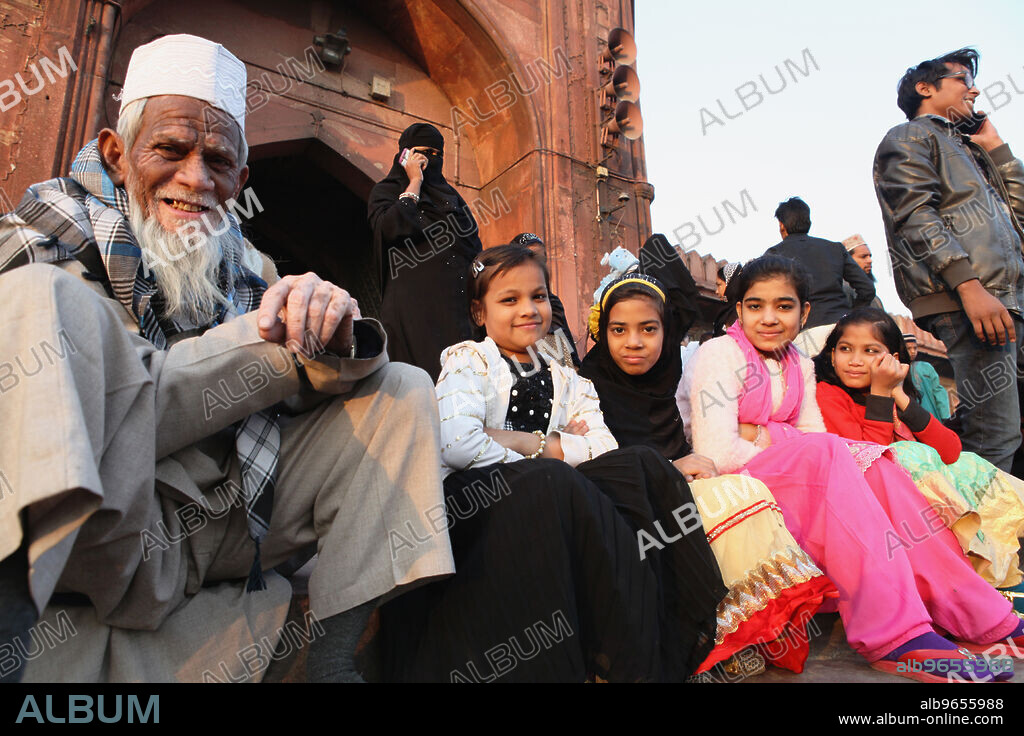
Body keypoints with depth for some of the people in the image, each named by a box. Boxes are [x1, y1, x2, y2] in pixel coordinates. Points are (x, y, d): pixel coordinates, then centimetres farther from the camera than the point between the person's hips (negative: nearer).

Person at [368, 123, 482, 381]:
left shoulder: (447, 192, 23)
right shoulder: (385, 191, 9)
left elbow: (474, 246, 19)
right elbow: (390, 227, -14)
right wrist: (415, 182, -2)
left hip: (454, 300, 4)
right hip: (412, 303, -4)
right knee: (423, 372, -13)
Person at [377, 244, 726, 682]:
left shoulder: (563, 379, 18)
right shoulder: (468, 361, 2)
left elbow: (606, 449, 1)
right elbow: (457, 444, -19)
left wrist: (530, 442, -11)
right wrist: (550, 463, -11)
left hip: (549, 500, 5)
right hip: (472, 497, -5)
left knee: (643, 464, -17)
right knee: (552, 480, -36)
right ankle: (632, 654, -21)